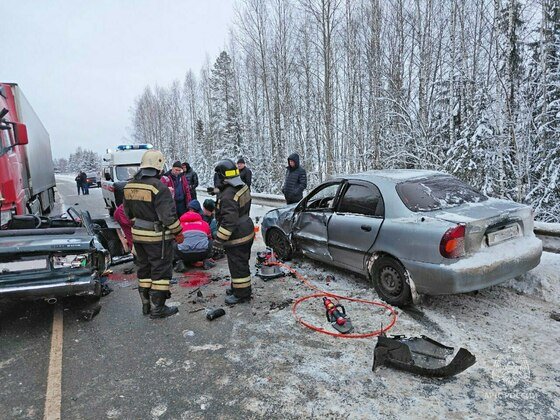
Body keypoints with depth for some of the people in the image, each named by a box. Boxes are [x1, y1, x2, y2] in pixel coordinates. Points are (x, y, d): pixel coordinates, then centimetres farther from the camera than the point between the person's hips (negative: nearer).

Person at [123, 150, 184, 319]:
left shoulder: (129, 186, 4)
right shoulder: (158, 187, -21)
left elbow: (129, 213, 14)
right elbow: (169, 216, -22)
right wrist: (178, 233, -9)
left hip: (138, 235, 8)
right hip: (158, 237, -7)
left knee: (144, 269, 18)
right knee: (161, 270, 5)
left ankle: (146, 305, 29)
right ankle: (158, 308, 14)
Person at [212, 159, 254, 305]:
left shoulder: (228, 195, -26)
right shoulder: (243, 187, 5)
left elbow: (229, 221, -29)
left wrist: (219, 240, -25)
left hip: (237, 237, -10)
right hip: (247, 231, 10)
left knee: (237, 265, 3)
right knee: (242, 263, 22)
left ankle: (241, 294, 16)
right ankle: (239, 287, 38)